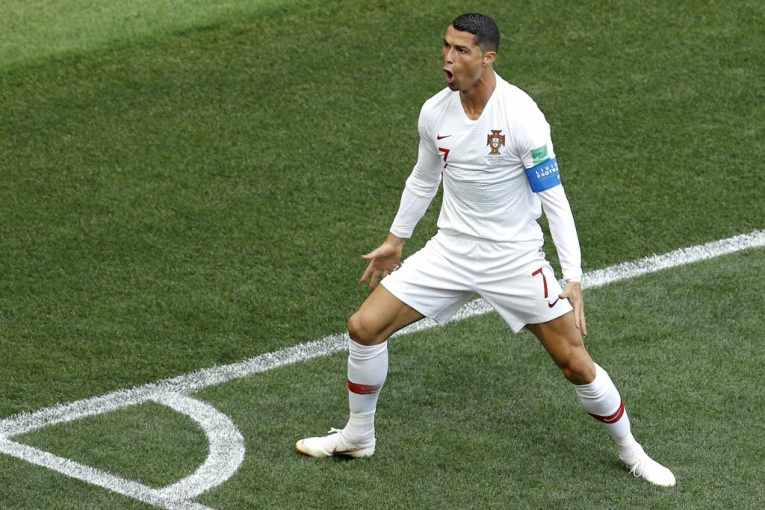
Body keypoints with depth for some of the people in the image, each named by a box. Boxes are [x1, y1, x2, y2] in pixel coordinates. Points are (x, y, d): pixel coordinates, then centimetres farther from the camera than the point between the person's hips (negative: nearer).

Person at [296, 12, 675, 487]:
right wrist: (396, 240, 24)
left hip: (516, 259, -4)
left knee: (575, 363, -5)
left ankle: (630, 450, 20)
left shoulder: (522, 116, -21)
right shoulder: (434, 112, -5)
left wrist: (573, 280, -22)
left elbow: (554, 199, -18)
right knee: (365, 327, -3)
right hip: (452, 249, 4)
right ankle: (358, 436, 19)